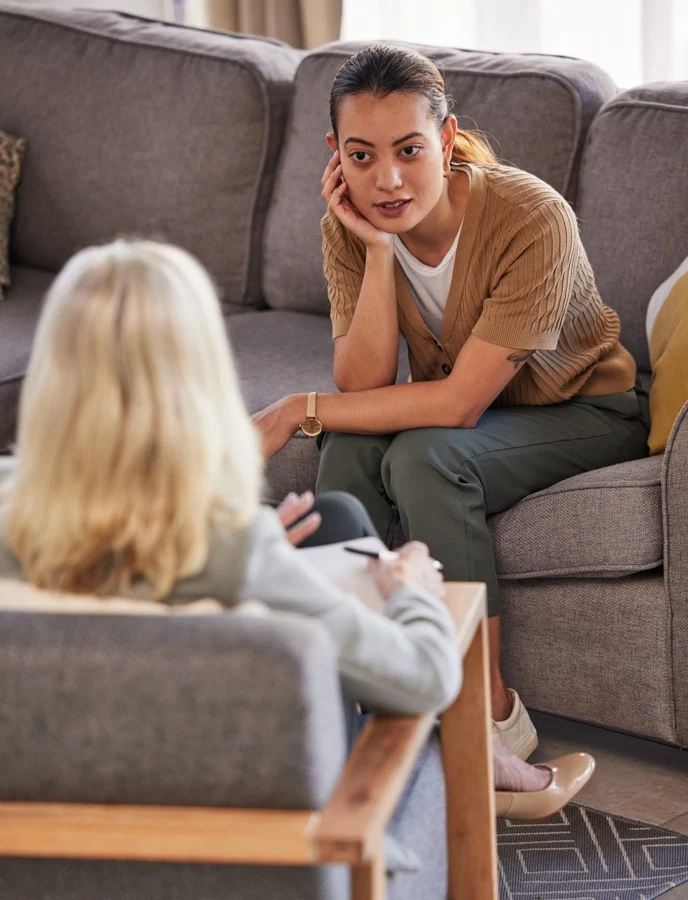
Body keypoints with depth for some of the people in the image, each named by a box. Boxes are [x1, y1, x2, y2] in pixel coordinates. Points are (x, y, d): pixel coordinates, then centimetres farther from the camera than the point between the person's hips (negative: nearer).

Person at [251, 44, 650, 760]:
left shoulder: (534, 219, -30)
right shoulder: (350, 227, -14)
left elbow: (460, 403, -30)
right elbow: (365, 386, -20)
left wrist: (298, 411, -26)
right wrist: (378, 250, -30)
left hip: (586, 413, -5)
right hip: (463, 410, 5)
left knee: (422, 455, -31)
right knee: (351, 447, -26)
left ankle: (494, 717, -22)